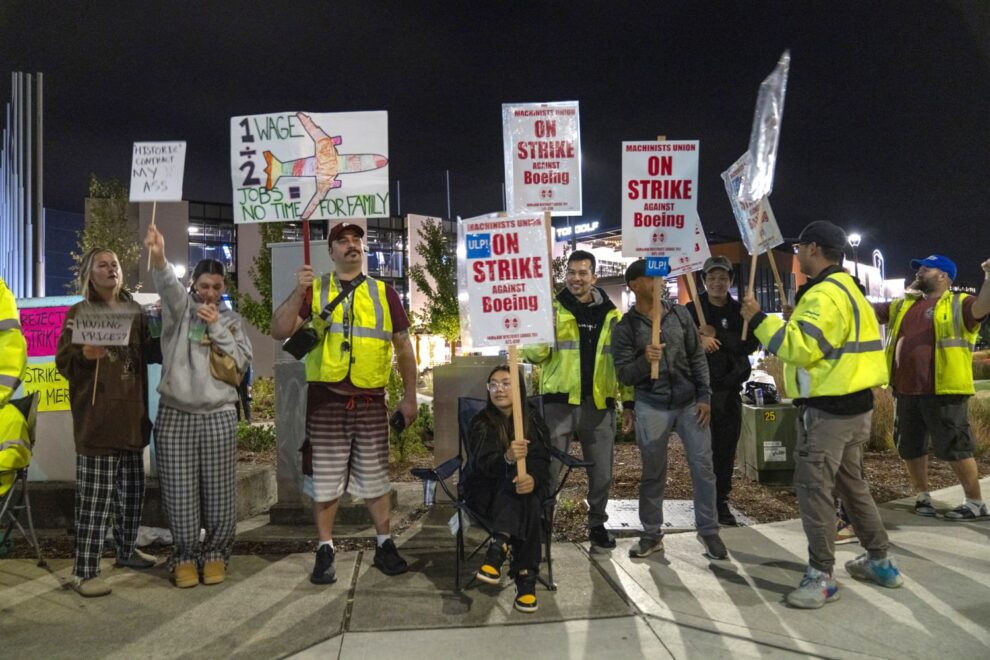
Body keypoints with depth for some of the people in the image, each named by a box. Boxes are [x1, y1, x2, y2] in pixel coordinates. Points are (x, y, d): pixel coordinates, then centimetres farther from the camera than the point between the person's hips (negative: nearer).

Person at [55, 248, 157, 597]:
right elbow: (62, 362, -4)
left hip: (131, 413, 5)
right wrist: (84, 354, -24)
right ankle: (85, 570, 3)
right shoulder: (78, 312, 1)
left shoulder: (135, 311, 14)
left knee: (132, 489, 13)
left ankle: (126, 549, 30)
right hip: (96, 415, -5)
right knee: (95, 495, -5)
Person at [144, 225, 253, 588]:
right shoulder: (180, 309, 3)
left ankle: (215, 554, 21)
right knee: (180, 492, 3)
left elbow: (241, 363, 0)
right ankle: (185, 557, 19)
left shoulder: (231, 319, 10)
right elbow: (169, 286, -20)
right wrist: (158, 257, -41)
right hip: (175, 414, -1)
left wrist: (217, 327, -9)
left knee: (219, 491, 4)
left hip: (219, 416, 1)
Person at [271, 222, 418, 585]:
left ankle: (384, 545, 24)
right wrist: (298, 292, -17)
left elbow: (403, 346, 10)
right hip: (325, 400, 0)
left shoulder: (384, 293, 8)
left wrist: (409, 396, 8)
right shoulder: (314, 290, 6)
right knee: (325, 478, 7)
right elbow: (279, 331, -4)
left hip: (371, 401, 1)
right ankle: (325, 551, 20)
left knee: (375, 476, 11)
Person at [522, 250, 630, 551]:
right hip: (559, 402, -2)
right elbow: (534, 355, -6)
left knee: (602, 472, 12)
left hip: (599, 404, 3)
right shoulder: (552, 309, 1)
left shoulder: (611, 315, 9)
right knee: (549, 469, 2)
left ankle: (597, 524, 31)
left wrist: (629, 402, 8)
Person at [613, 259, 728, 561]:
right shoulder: (626, 327, -4)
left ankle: (708, 531, 18)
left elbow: (698, 358, 7)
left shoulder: (679, 313, 4)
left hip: (690, 402, 2)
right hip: (651, 408, -2)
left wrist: (705, 396, 1)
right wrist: (644, 361, -26)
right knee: (653, 474, 7)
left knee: (703, 467, 2)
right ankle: (652, 534, 22)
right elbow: (623, 374, -7)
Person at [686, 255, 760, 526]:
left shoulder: (740, 311, 7)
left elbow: (751, 344, -7)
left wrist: (717, 336, -19)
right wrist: (699, 341, -26)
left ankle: (721, 501, 17)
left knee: (726, 450, 6)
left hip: (730, 389, 2)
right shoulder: (692, 309, 2)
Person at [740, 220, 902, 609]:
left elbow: (801, 347, -25)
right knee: (851, 483, 20)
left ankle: (821, 576, 0)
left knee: (814, 487, -6)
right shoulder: (846, 287, 18)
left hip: (827, 408, -11)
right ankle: (879, 561, 31)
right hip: (853, 402, 11)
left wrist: (759, 320, -19)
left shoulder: (824, 294, -18)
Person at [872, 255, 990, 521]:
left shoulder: (957, 304, 0)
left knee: (954, 448, 0)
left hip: (943, 393, -6)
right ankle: (922, 495, 30)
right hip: (905, 392, 6)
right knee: (909, 448, 14)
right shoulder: (902, 305, 17)